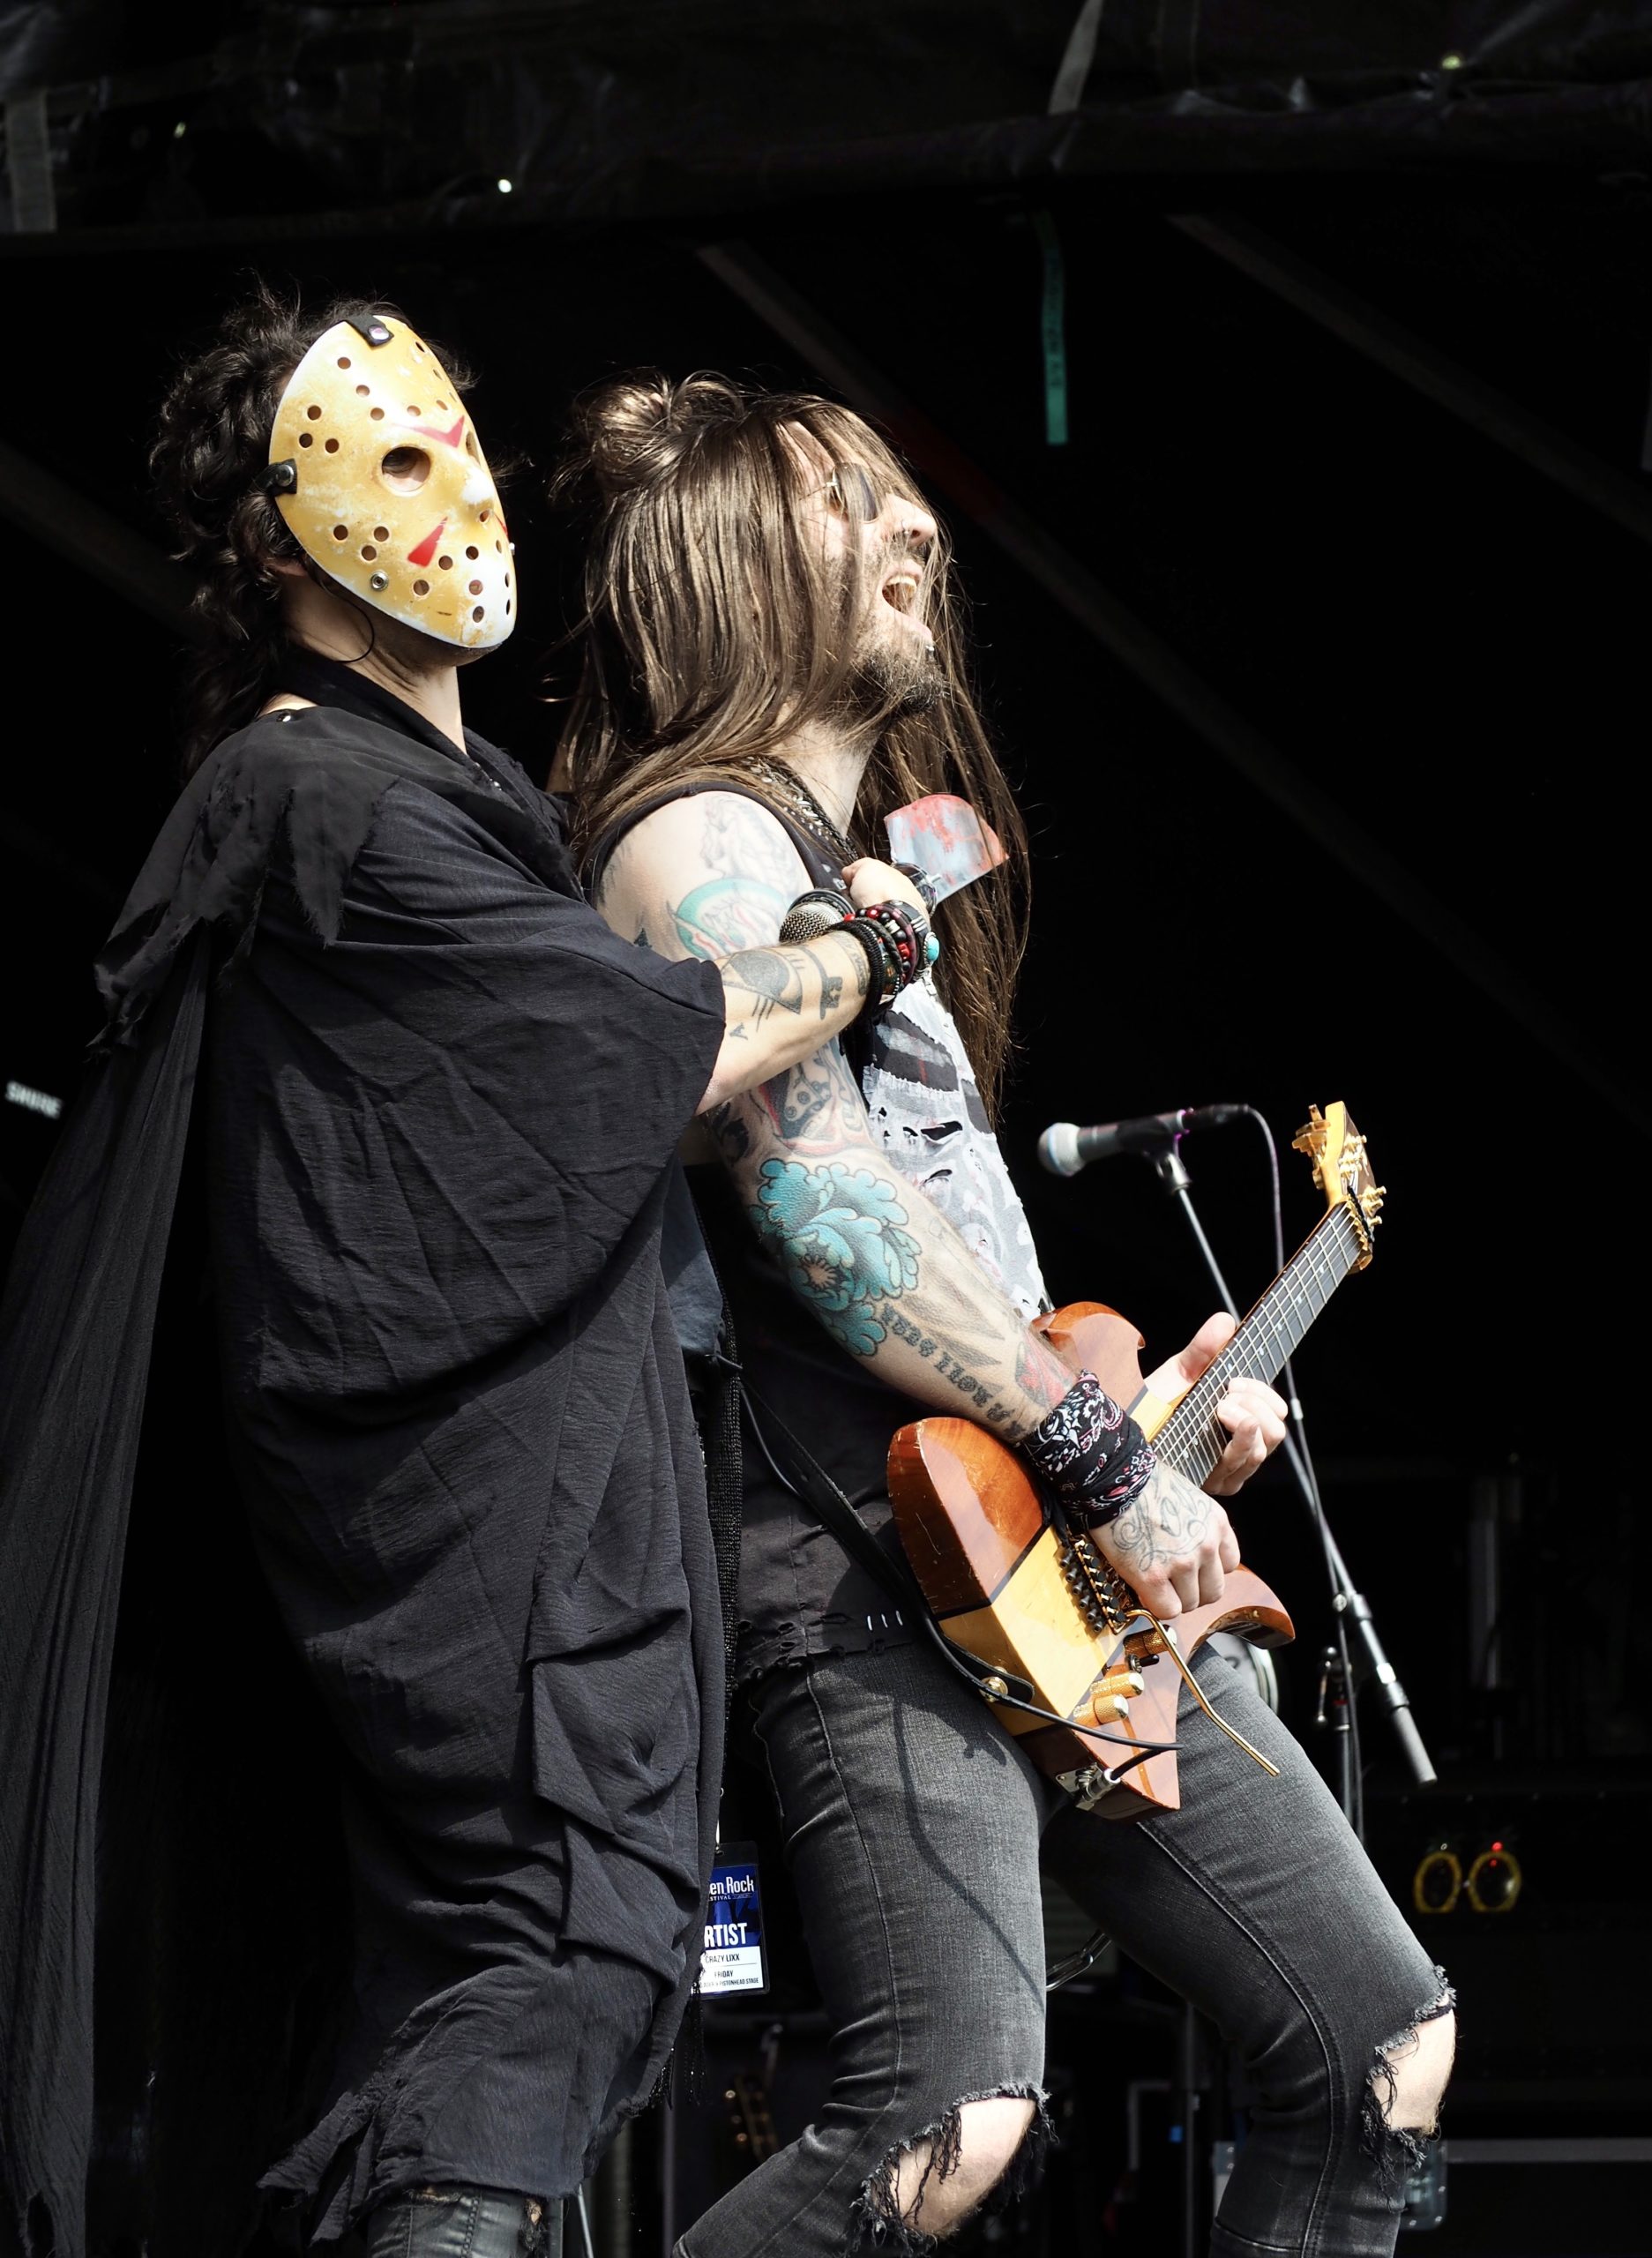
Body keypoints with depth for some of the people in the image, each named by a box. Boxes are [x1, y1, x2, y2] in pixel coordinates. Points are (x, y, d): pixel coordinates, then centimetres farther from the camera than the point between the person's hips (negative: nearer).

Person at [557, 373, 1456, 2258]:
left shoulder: (872, 872, 24)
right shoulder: (698, 844, -7)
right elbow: (819, 1207, -19)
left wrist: (1138, 1412, 17)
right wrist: (1104, 1463, -19)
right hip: (872, 1587, -10)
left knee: (1382, 2048, 8)